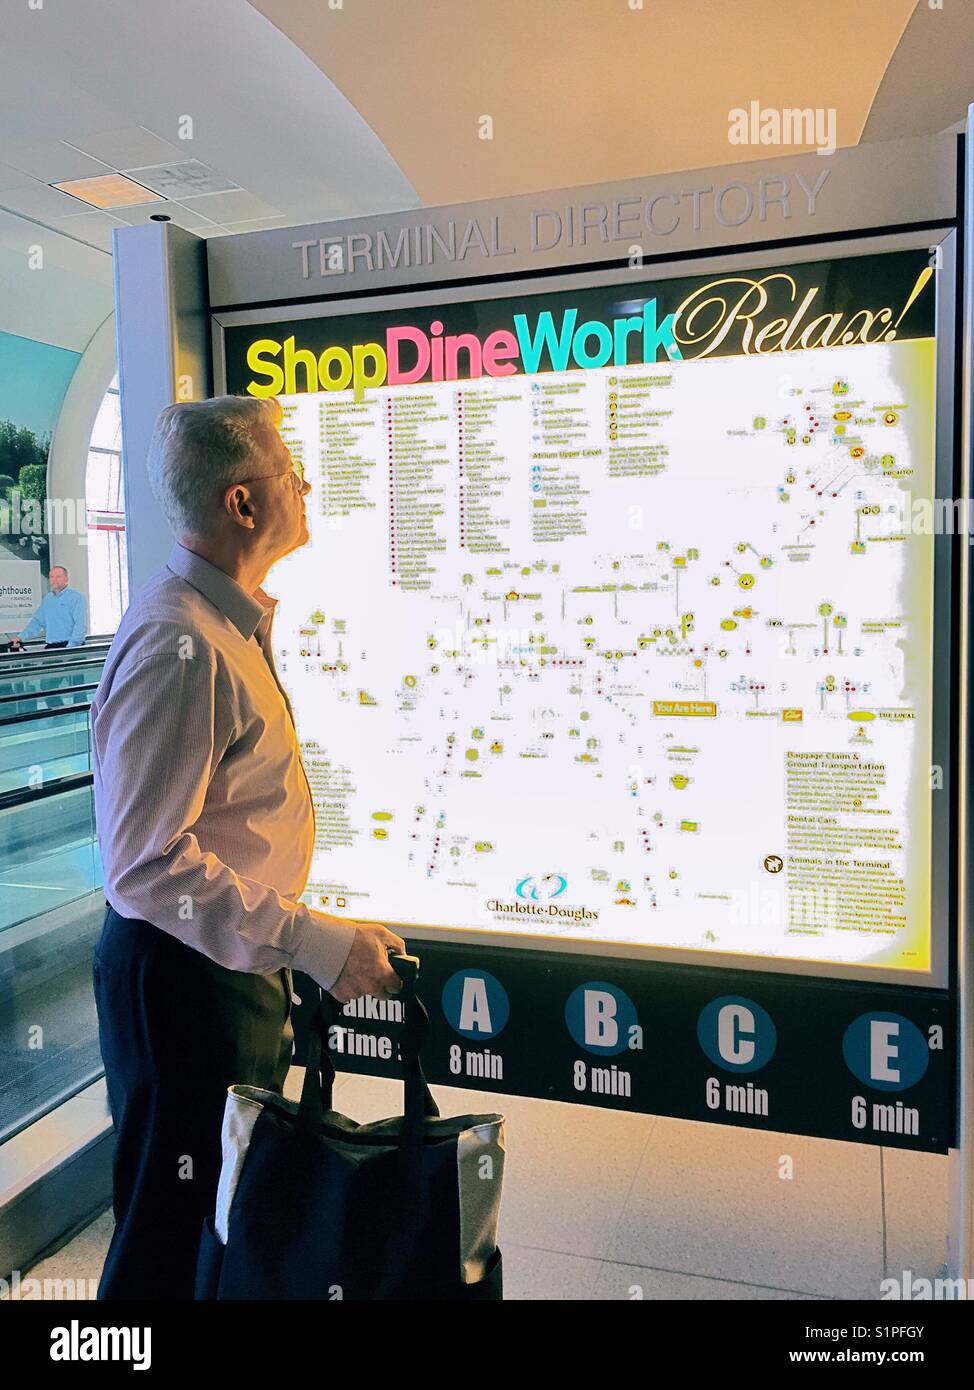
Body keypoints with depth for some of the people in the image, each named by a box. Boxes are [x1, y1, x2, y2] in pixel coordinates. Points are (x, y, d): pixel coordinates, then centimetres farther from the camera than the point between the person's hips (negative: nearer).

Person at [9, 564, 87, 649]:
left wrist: (71, 646, -20)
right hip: (50, 647, 5)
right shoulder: (47, 599, 20)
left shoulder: (77, 597, -1)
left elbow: (80, 625, -11)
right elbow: (37, 621, 25)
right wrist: (21, 637, 13)